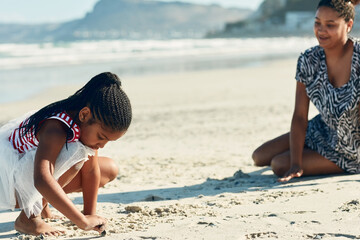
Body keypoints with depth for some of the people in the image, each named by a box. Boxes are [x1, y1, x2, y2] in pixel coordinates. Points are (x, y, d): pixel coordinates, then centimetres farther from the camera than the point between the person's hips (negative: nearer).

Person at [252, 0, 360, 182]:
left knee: (279, 166, -11)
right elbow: (300, 116, -11)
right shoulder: (308, 61, -11)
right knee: (259, 157, 6)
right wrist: (296, 165, -19)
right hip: (321, 132, 6)